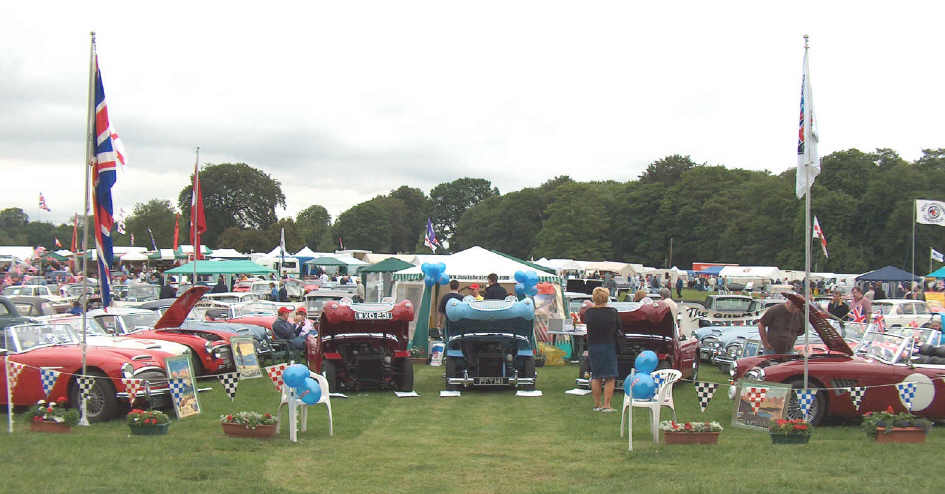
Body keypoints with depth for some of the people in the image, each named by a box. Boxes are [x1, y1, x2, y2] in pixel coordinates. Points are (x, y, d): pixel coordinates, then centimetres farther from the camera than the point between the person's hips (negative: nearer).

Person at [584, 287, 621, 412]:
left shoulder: (589, 312, -8)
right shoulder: (613, 312, -11)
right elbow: (619, 328, -1)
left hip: (593, 347, 3)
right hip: (609, 347, -3)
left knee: (596, 377, 14)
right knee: (610, 378, 3)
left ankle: (597, 404, 19)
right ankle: (606, 405, -1)